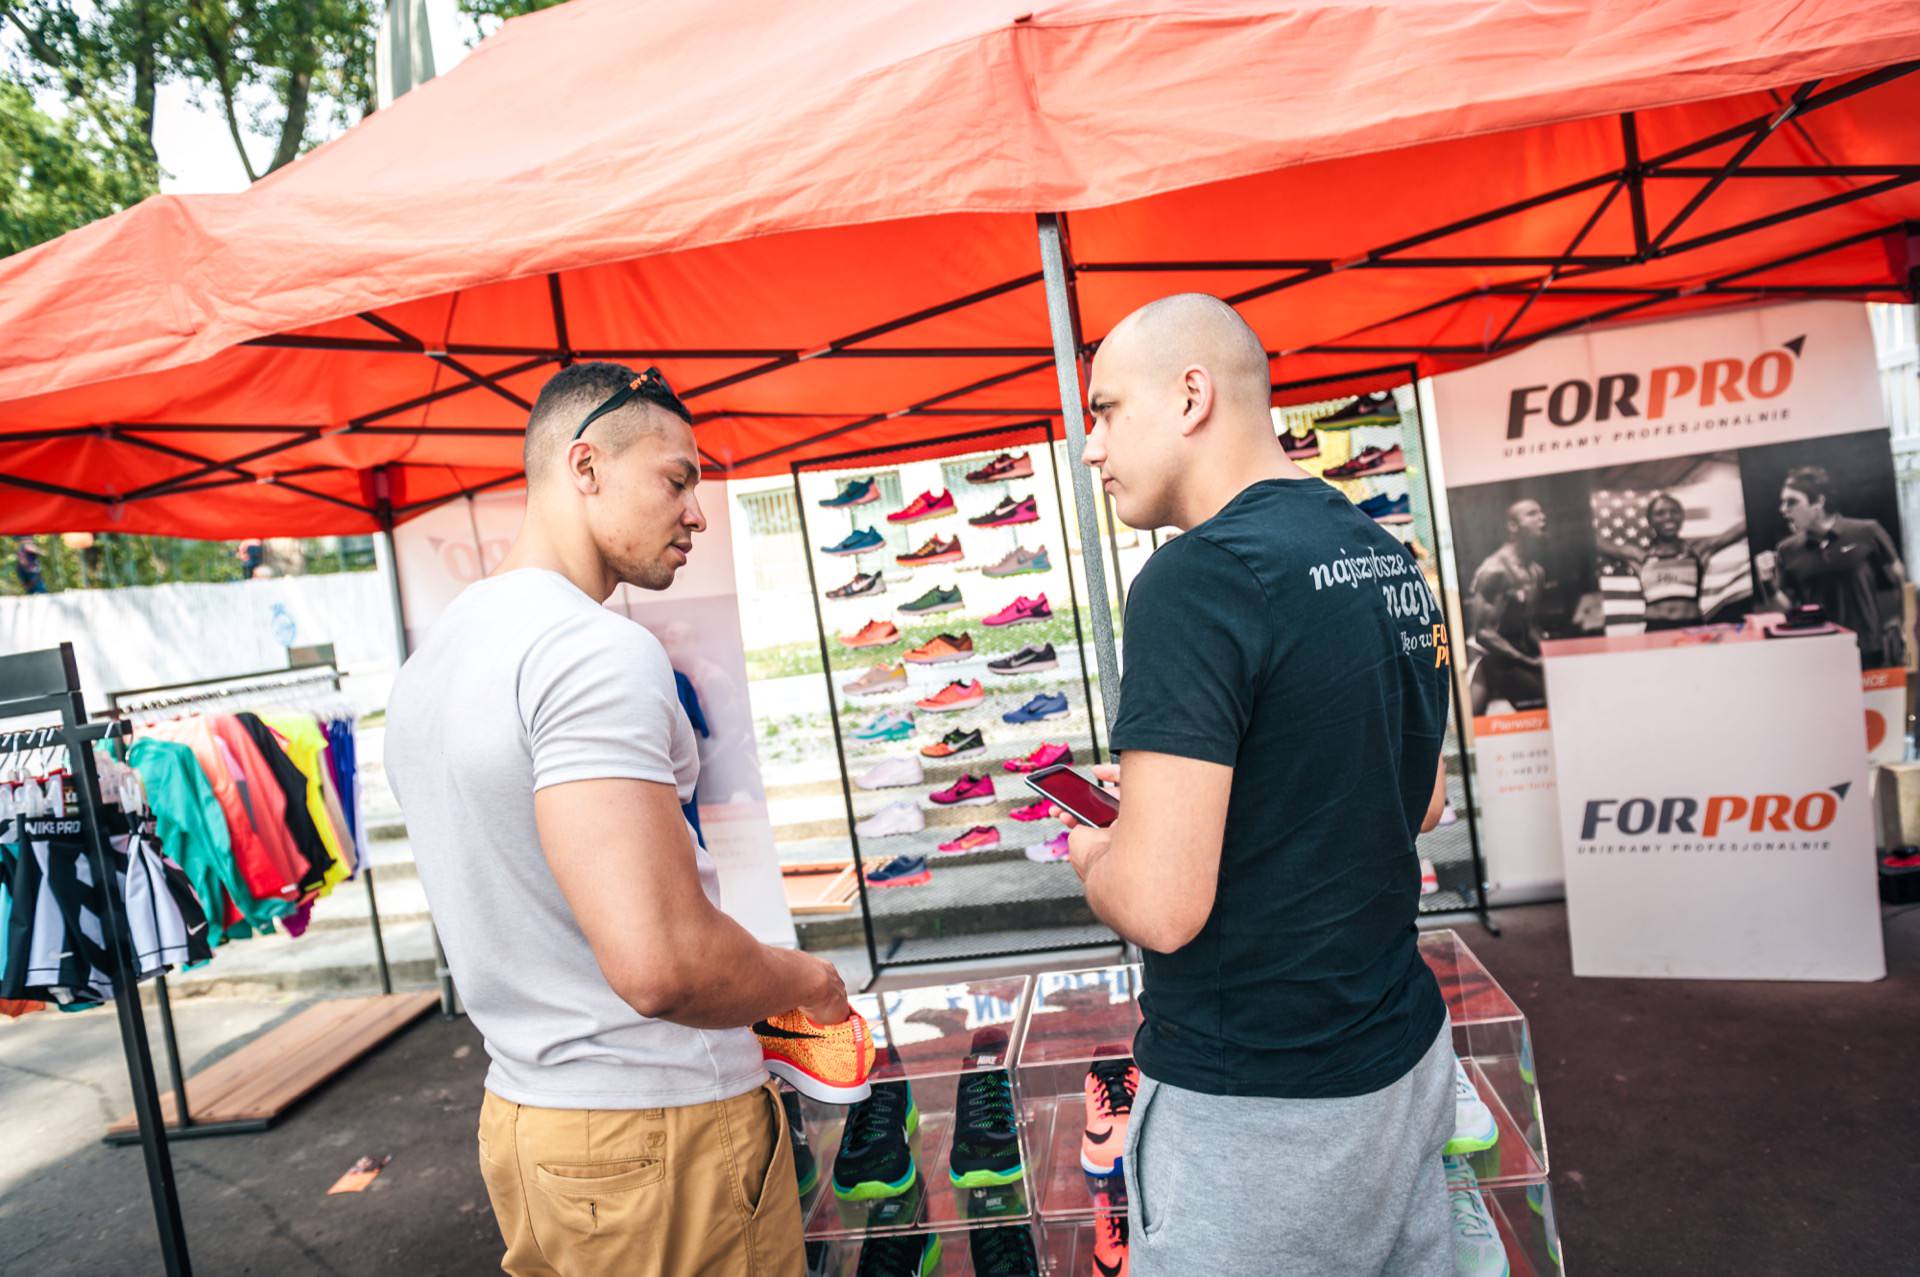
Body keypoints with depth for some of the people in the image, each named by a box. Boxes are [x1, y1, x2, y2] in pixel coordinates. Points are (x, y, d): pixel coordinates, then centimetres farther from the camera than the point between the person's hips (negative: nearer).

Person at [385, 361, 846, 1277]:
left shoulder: (431, 655, 9)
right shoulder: (600, 651, -23)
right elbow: (662, 961, -33)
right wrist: (809, 979, -12)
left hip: (519, 1115, 9)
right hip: (659, 1131, -9)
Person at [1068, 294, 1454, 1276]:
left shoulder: (1197, 579, -23)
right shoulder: (1388, 559, 4)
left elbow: (1161, 905, -27)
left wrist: (1091, 856, -5)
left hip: (1255, 1102, -8)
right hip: (1405, 1049, 8)